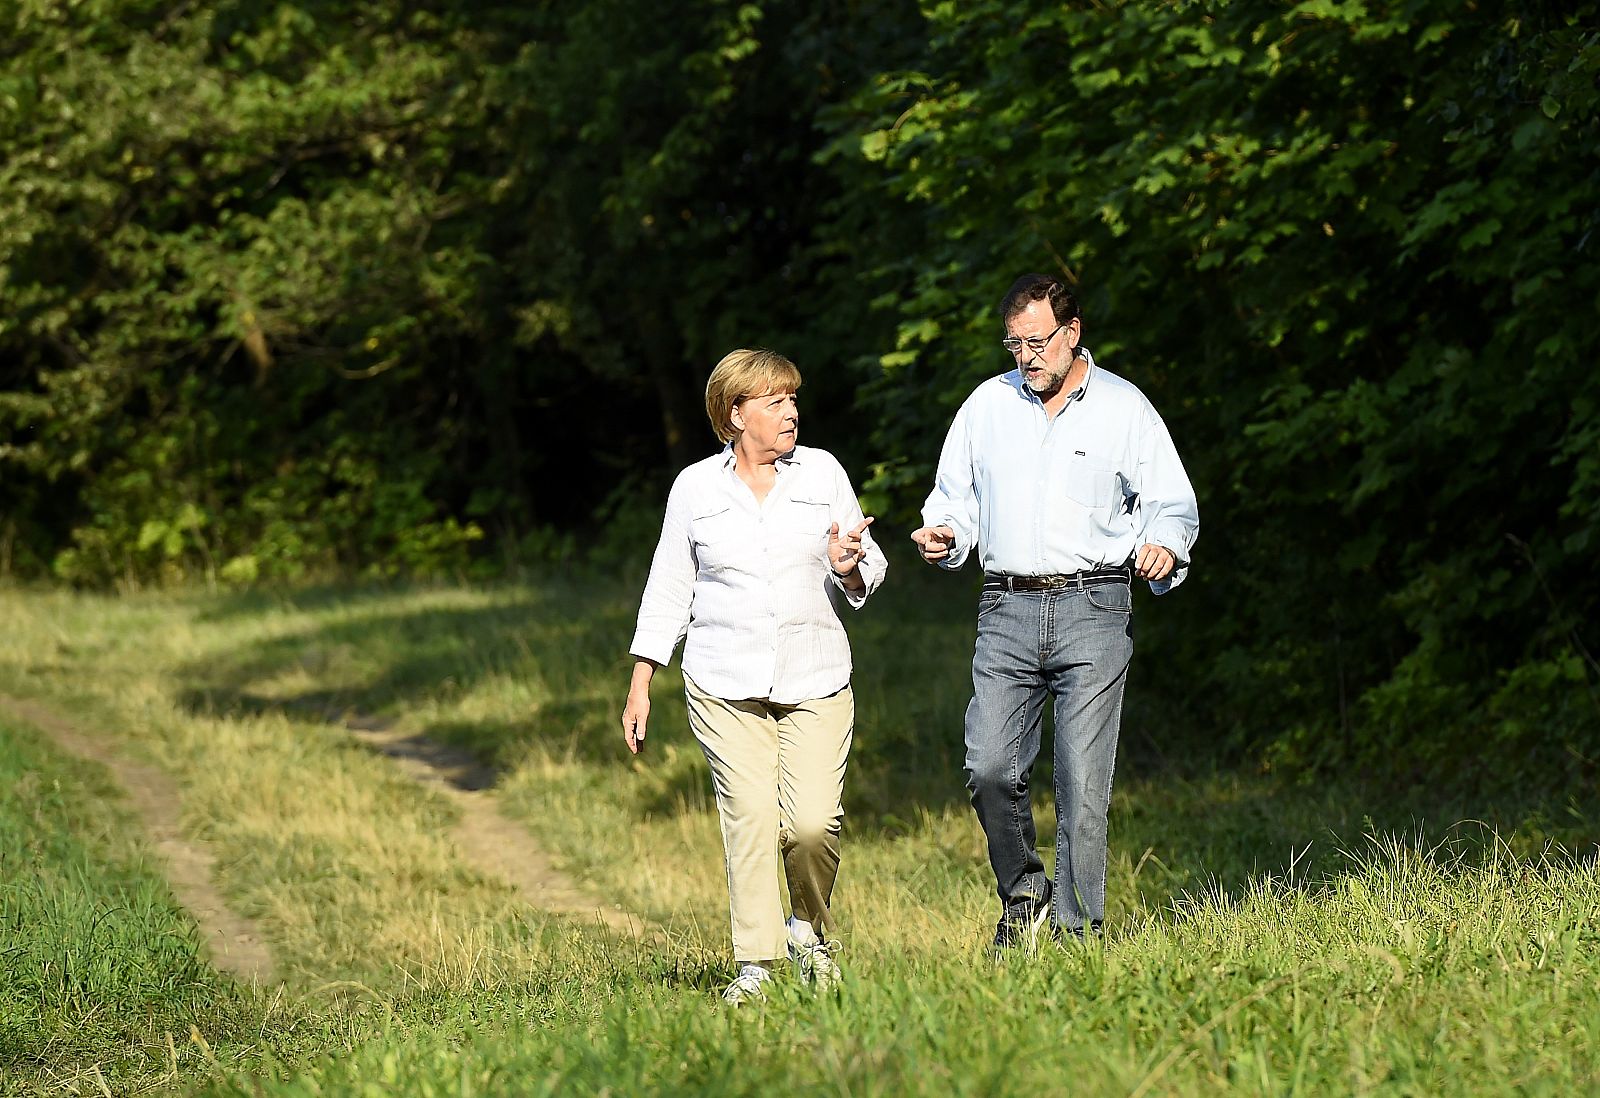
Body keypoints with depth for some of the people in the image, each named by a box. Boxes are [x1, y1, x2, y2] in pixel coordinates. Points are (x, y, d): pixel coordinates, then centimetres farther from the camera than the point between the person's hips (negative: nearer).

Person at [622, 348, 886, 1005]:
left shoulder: (823, 472, 8)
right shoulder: (695, 488, 6)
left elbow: (867, 575, 14)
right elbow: (669, 588, 13)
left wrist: (849, 569, -10)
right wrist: (640, 685, 10)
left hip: (816, 680, 1)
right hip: (725, 685, -1)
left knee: (813, 821, -12)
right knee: (749, 818, -11)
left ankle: (809, 930, 14)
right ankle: (756, 964, -5)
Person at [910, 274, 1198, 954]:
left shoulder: (1124, 408, 6)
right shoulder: (988, 404, 13)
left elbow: (1173, 506, 6)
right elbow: (956, 495, 21)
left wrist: (1164, 547, -16)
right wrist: (944, 534, -1)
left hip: (1094, 612, -2)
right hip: (1008, 611, 2)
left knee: (1083, 783, -7)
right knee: (989, 770, -10)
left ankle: (1077, 929, 0)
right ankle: (1023, 893, 13)